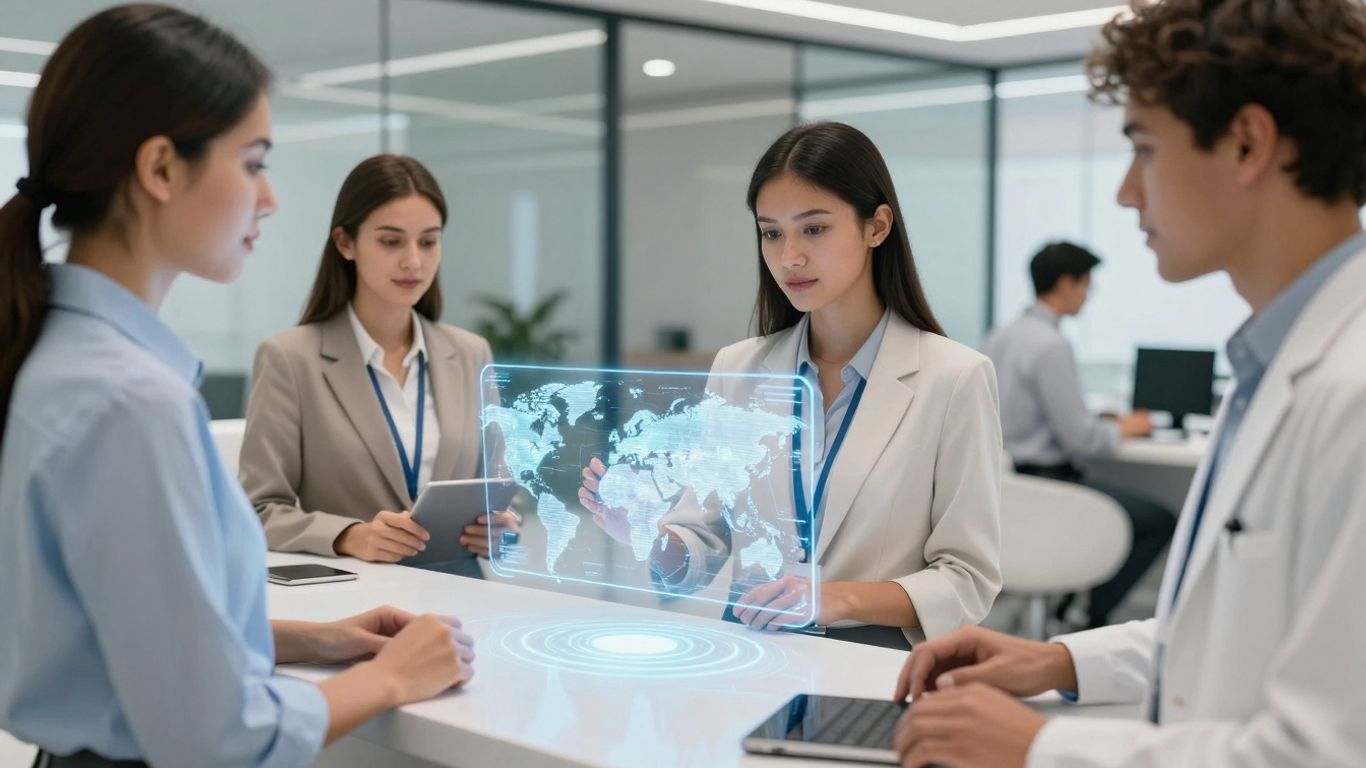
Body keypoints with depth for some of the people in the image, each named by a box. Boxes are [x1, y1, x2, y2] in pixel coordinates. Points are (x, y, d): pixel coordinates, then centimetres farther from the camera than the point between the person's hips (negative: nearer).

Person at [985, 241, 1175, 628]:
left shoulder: (1001, 336, 9)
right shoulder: (1051, 345, -19)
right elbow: (1079, 438, -18)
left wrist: (1106, 422, 17)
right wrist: (1122, 429, 1)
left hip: (1008, 481, 10)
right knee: (1161, 522, -5)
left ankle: (1065, 606, 23)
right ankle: (1093, 618, 3)